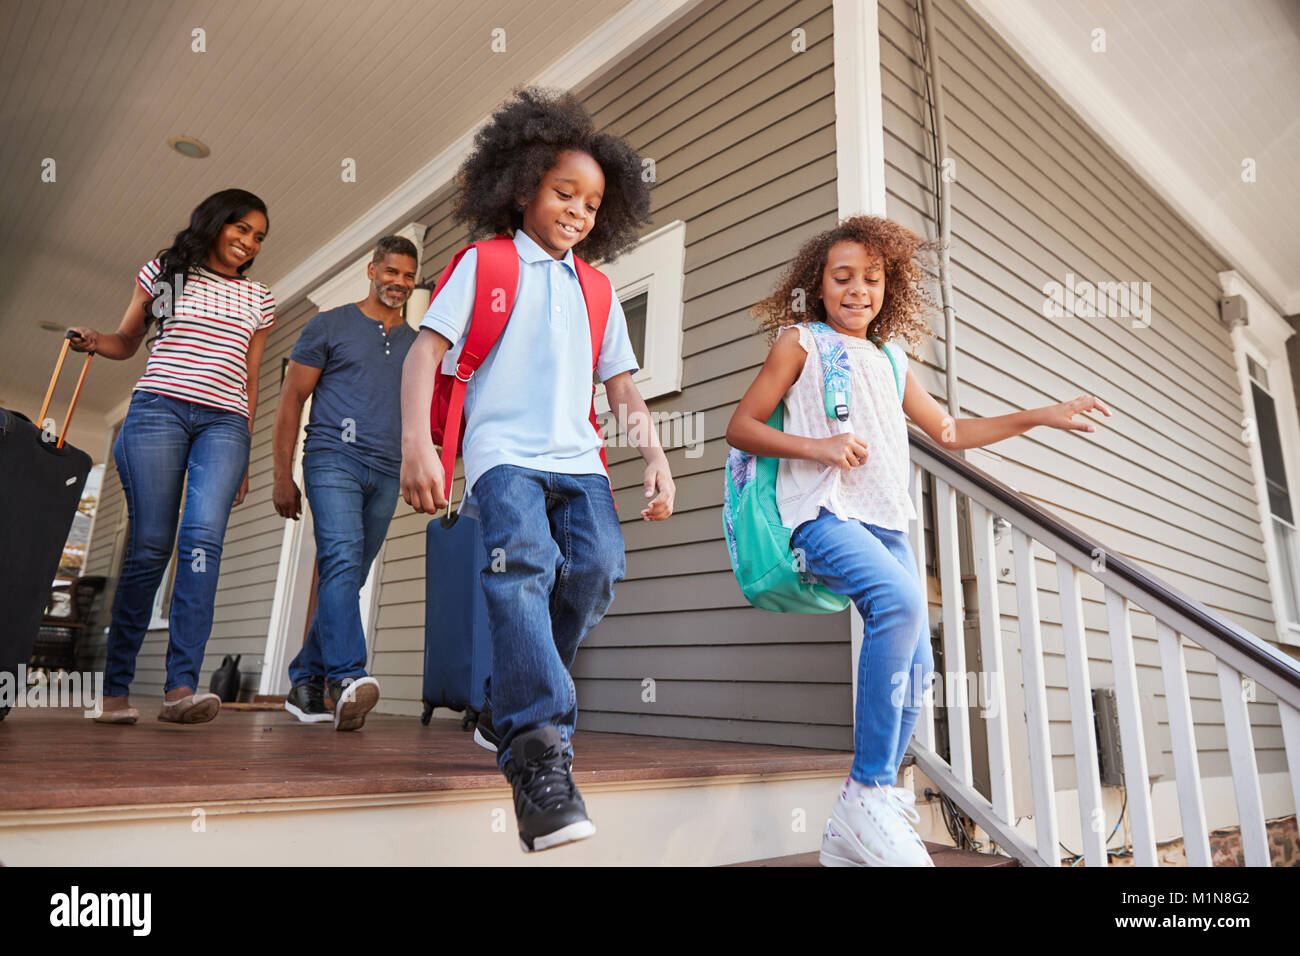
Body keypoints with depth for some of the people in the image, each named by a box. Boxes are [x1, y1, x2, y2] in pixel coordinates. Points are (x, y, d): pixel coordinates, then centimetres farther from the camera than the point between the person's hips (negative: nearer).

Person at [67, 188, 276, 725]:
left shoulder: (258, 300, 20)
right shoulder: (164, 272, 16)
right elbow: (128, 341, 21)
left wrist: (244, 455, 13)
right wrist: (94, 342, -3)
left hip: (224, 423, 1)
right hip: (159, 408, -1)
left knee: (203, 537, -19)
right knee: (150, 546, -8)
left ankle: (181, 687, -24)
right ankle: (114, 689, 3)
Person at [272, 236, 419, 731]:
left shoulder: (417, 345, 20)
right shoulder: (329, 325, 8)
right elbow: (291, 399, 4)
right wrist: (282, 474, -3)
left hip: (386, 473, 4)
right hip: (334, 459, -4)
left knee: (349, 579, 5)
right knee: (342, 560, -22)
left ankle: (305, 682, 16)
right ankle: (346, 677, -30)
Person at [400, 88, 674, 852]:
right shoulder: (484, 264, 10)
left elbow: (623, 386, 20)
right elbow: (426, 350, 0)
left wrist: (656, 458, 4)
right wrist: (417, 443, -14)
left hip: (577, 459, 4)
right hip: (505, 453, -4)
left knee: (599, 567, -18)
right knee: (525, 563, -28)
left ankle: (520, 700, 5)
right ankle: (540, 754, -29)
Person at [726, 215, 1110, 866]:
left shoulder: (891, 360, 25)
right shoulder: (800, 341, 8)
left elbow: (950, 431, 32)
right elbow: (740, 428, 1)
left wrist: (1040, 417, 27)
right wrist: (816, 446, -13)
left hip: (887, 522, 7)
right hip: (824, 512, -7)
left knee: (914, 667, -1)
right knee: (899, 600, -33)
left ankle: (852, 834, 10)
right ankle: (867, 794, -21)